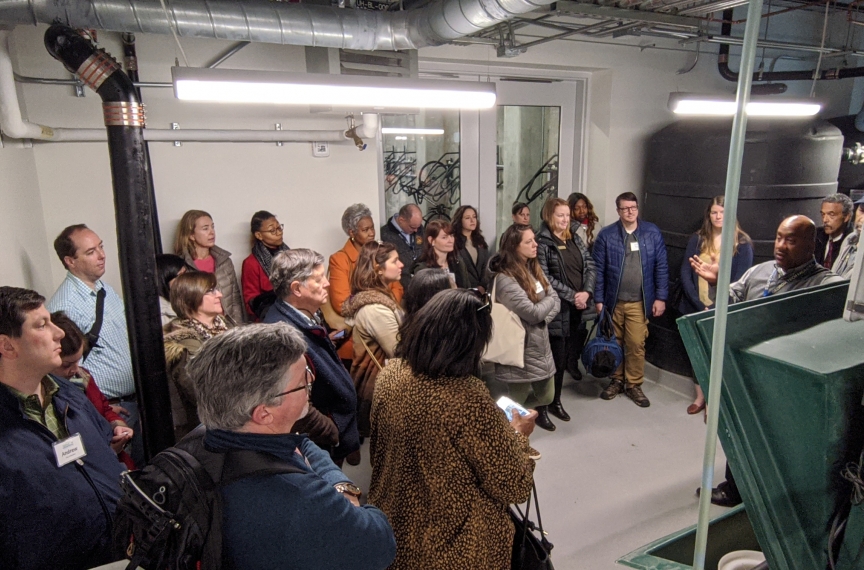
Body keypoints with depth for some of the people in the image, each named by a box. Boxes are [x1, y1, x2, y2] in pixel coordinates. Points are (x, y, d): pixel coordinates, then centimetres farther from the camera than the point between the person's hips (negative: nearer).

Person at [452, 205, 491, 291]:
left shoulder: (480, 240, 14)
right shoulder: (454, 242, -5)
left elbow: (486, 266, 10)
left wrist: (483, 285, -3)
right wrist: (471, 289, -14)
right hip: (465, 289, -4)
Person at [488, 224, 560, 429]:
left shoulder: (534, 269, 6)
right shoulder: (505, 279, -20)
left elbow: (556, 301, 4)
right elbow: (533, 313, -22)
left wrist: (543, 319, -14)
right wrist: (548, 300, -3)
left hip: (541, 344, 8)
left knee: (547, 396, 19)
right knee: (517, 402, 6)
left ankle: (538, 410, 50)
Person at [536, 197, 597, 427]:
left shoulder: (575, 238, 12)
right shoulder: (542, 242, -8)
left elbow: (590, 266, 8)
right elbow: (544, 277, -15)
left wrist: (586, 292, -9)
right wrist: (572, 296, -15)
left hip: (579, 307, 6)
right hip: (557, 308, -6)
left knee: (570, 351, 11)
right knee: (557, 357, -1)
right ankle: (553, 401, 15)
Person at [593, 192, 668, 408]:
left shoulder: (652, 232, 0)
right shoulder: (606, 235, -3)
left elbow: (661, 267, 2)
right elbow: (598, 270, -2)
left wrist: (660, 297, -2)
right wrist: (598, 299, -5)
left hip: (640, 302, 0)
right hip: (613, 300, 0)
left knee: (636, 345, 2)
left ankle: (634, 384, 19)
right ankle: (616, 381, 29)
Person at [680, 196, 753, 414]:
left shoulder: (742, 243, -4)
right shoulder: (697, 240, 3)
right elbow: (685, 273, -2)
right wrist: (699, 304, -11)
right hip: (697, 308, 3)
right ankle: (700, 397, 27)